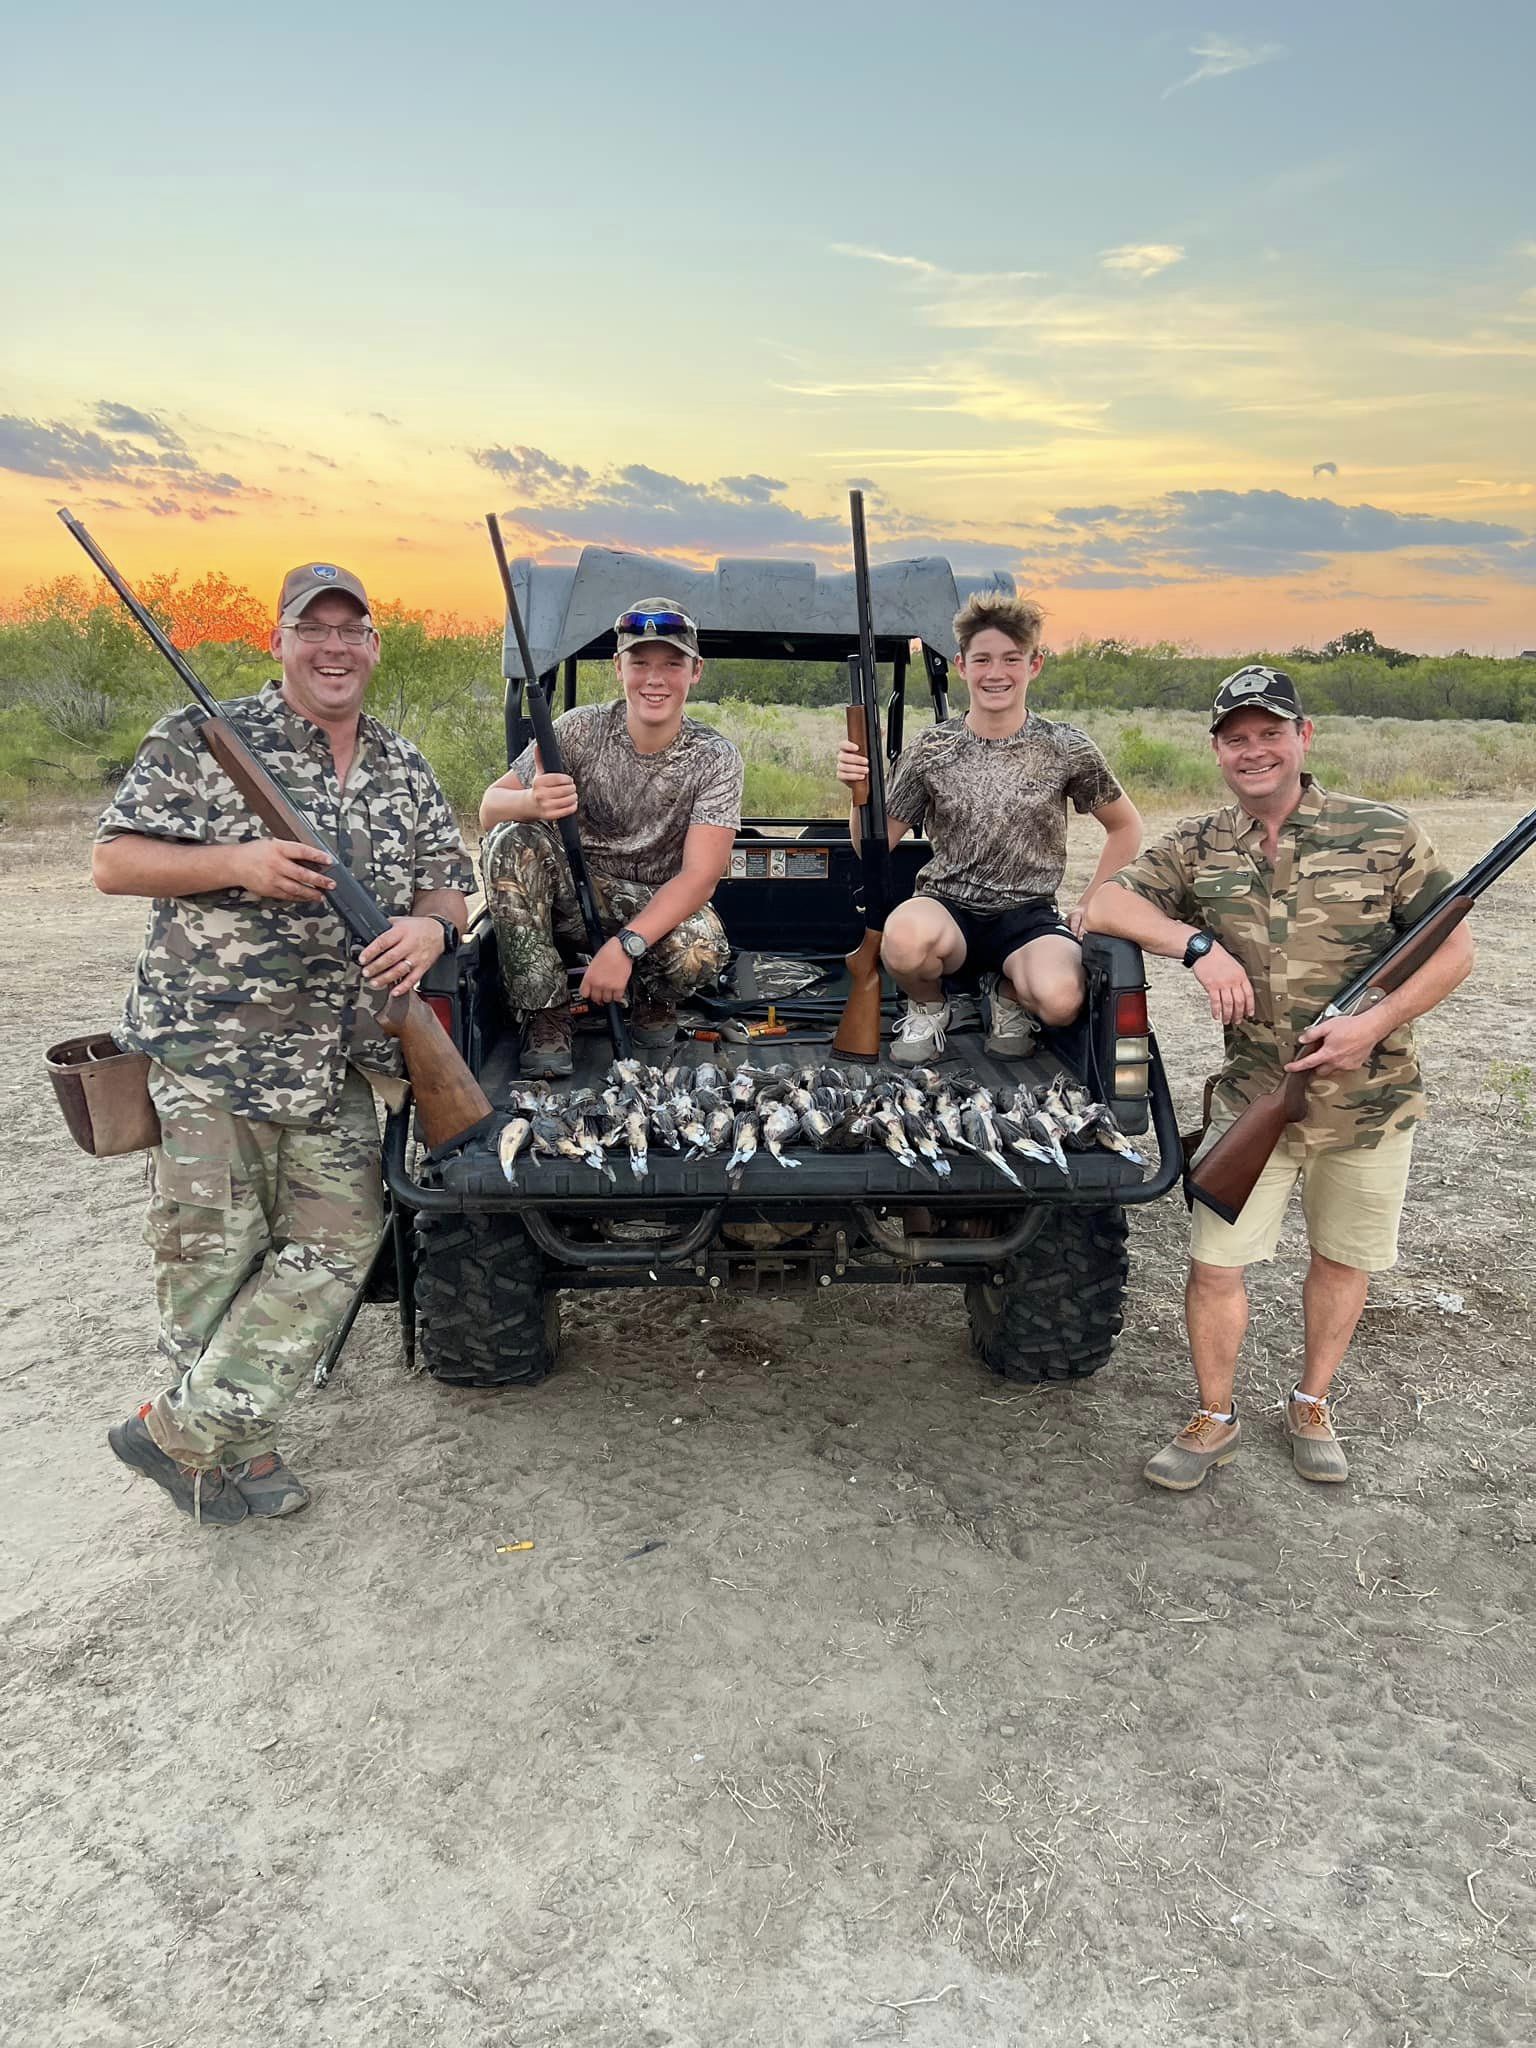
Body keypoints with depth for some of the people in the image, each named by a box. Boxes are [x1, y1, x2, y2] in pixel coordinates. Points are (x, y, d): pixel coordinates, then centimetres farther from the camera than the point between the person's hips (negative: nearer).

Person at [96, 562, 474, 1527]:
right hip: (211, 1043, -5)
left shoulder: (406, 769, 12)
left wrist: (432, 925, -10)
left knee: (336, 1245, 4)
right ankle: (238, 1444, 23)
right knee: (213, 1251, 3)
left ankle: (186, 1430, 18)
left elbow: (451, 887, 14)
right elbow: (113, 863, -4)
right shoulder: (203, 741, -3)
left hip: (345, 1062, 5)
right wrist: (237, 864, -19)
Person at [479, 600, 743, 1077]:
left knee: (701, 951, -35)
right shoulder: (581, 729, -10)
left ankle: (651, 1001, 4)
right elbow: (489, 808, -11)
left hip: (658, 909, -1)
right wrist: (532, 802, -37)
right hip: (573, 894, 2)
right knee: (512, 840, -27)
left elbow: (700, 875, -21)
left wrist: (625, 944, -36)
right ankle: (546, 1017, -17)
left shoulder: (715, 758, -12)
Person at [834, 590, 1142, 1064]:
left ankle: (1008, 995, 8)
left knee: (1060, 1001, -33)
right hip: (946, 907, 0)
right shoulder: (929, 752, 0)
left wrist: (1091, 903, 4)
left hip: (1028, 915, 0)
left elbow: (1125, 827, 14)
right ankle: (927, 1008, 1)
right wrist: (860, 791, -16)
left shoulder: (1067, 750, 1)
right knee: (905, 936, -38)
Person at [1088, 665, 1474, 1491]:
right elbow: (1104, 906, -6)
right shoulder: (1199, 848, -1)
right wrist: (1199, 945, -20)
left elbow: (1454, 951, -4)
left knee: (1342, 1261, 15)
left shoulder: (1383, 833, -7)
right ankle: (1215, 1420, 23)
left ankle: (1311, 1405, 38)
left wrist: (1376, 1020, -20)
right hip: (1253, 1099, 1)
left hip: (1370, 1103, 0)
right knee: (1215, 1264, 1)